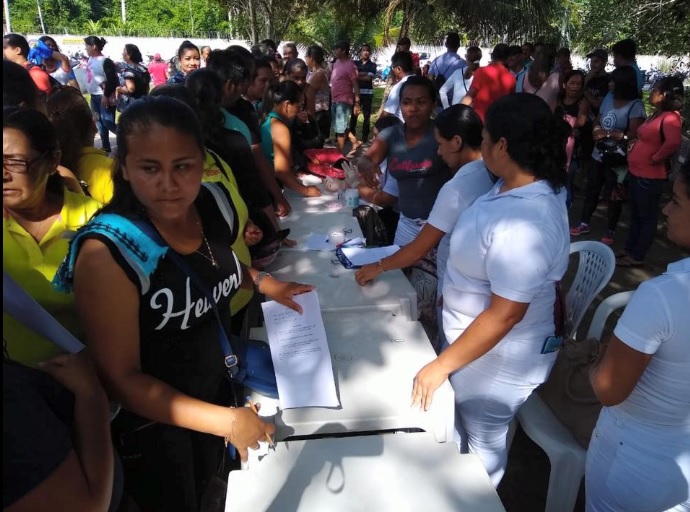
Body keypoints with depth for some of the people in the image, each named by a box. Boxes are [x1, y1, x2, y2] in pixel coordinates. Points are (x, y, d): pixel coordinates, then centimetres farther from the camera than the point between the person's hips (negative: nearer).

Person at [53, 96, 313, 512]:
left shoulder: (215, 202, -14)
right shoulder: (108, 253, -32)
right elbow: (121, 378, -26)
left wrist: (261, 281, -3)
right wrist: (225, 419, -29)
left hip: (215, 383, 5)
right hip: (151, 419, -5)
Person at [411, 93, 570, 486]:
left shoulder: (522, 224, -35)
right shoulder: (534, 186, -5)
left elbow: (504, 314, -31)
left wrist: (441, 366, -21)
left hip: (496, 357, -9)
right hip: (472, 336, 9)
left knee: (482, 444, 18)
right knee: (462, 426, 30)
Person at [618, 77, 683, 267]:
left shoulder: (670, 117, -19)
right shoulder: (656, 114, 10)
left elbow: (673, 143, -36)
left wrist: (656, 159, -23)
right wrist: (634, 148, 10)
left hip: (650, 177, -9)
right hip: (636, 172, 9)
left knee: (647, 217, 4)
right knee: (635, 215, 18)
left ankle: (637, 257, 13)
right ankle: (629, 250, 30)